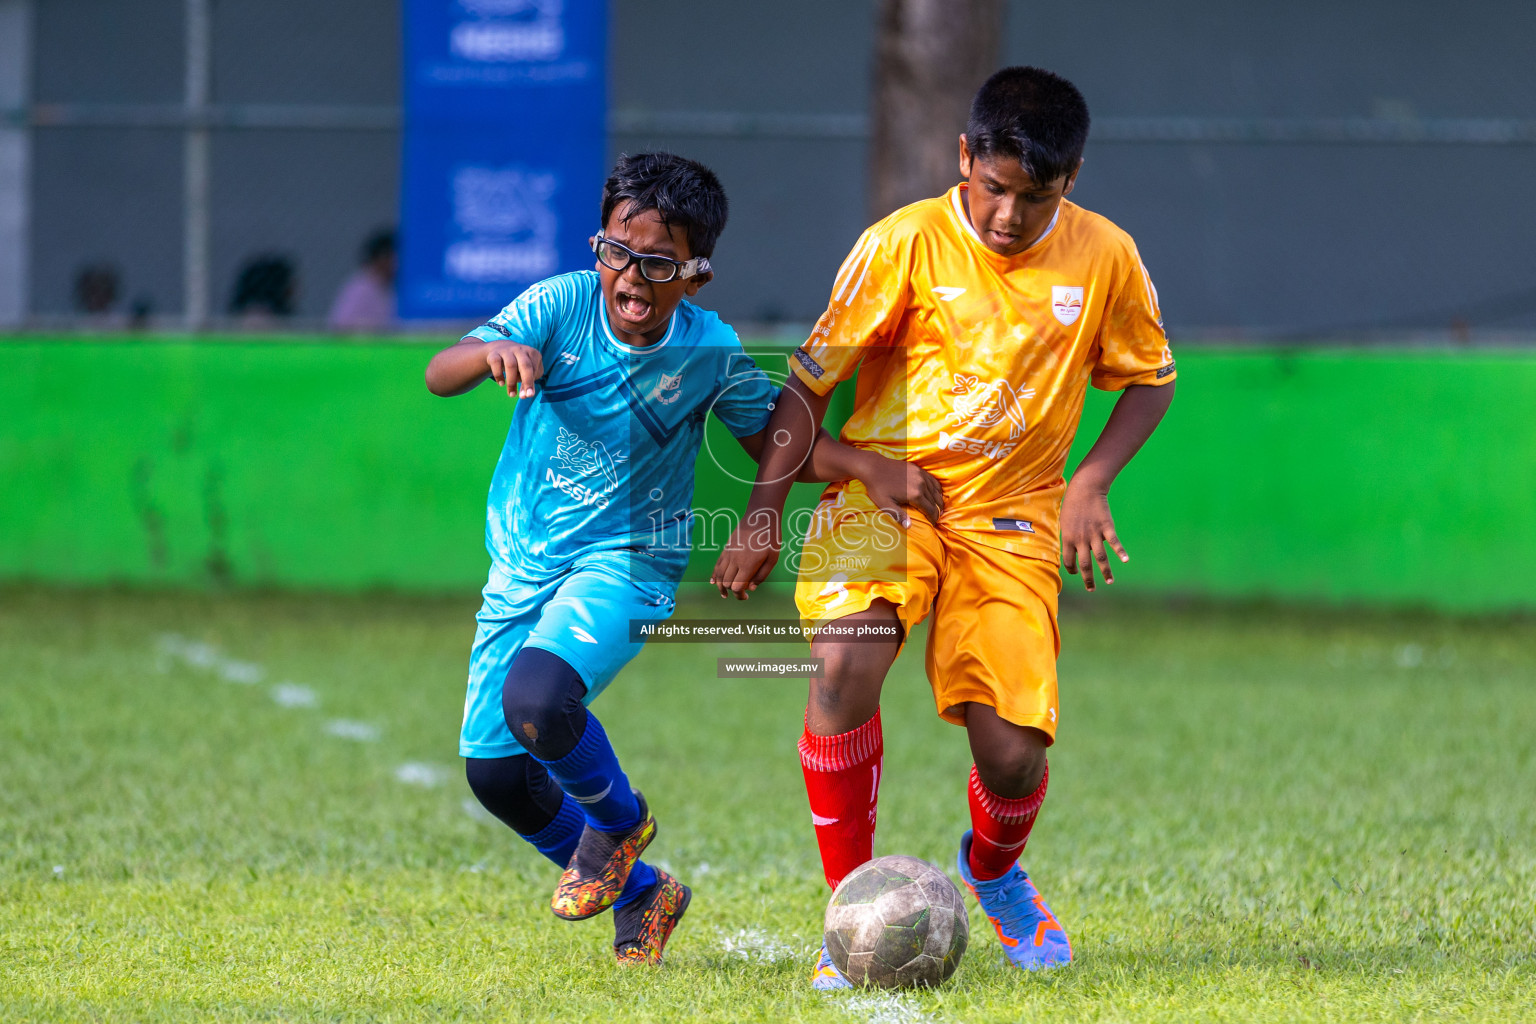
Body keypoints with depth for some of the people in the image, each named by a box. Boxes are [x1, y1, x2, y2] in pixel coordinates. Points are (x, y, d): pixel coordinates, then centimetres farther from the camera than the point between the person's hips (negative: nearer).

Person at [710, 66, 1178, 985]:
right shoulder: (908, 243, -9)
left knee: (1014, 756, -10)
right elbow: (811, 380, -1)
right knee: (845, 663, -31)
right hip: (882, 490, -2)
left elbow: (1149, 380, 13)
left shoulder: (1105, 260, -3)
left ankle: (994, 870, 29)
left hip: (1010, 517, 2)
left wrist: (1092, 480, -4)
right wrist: (764, 514, -7)